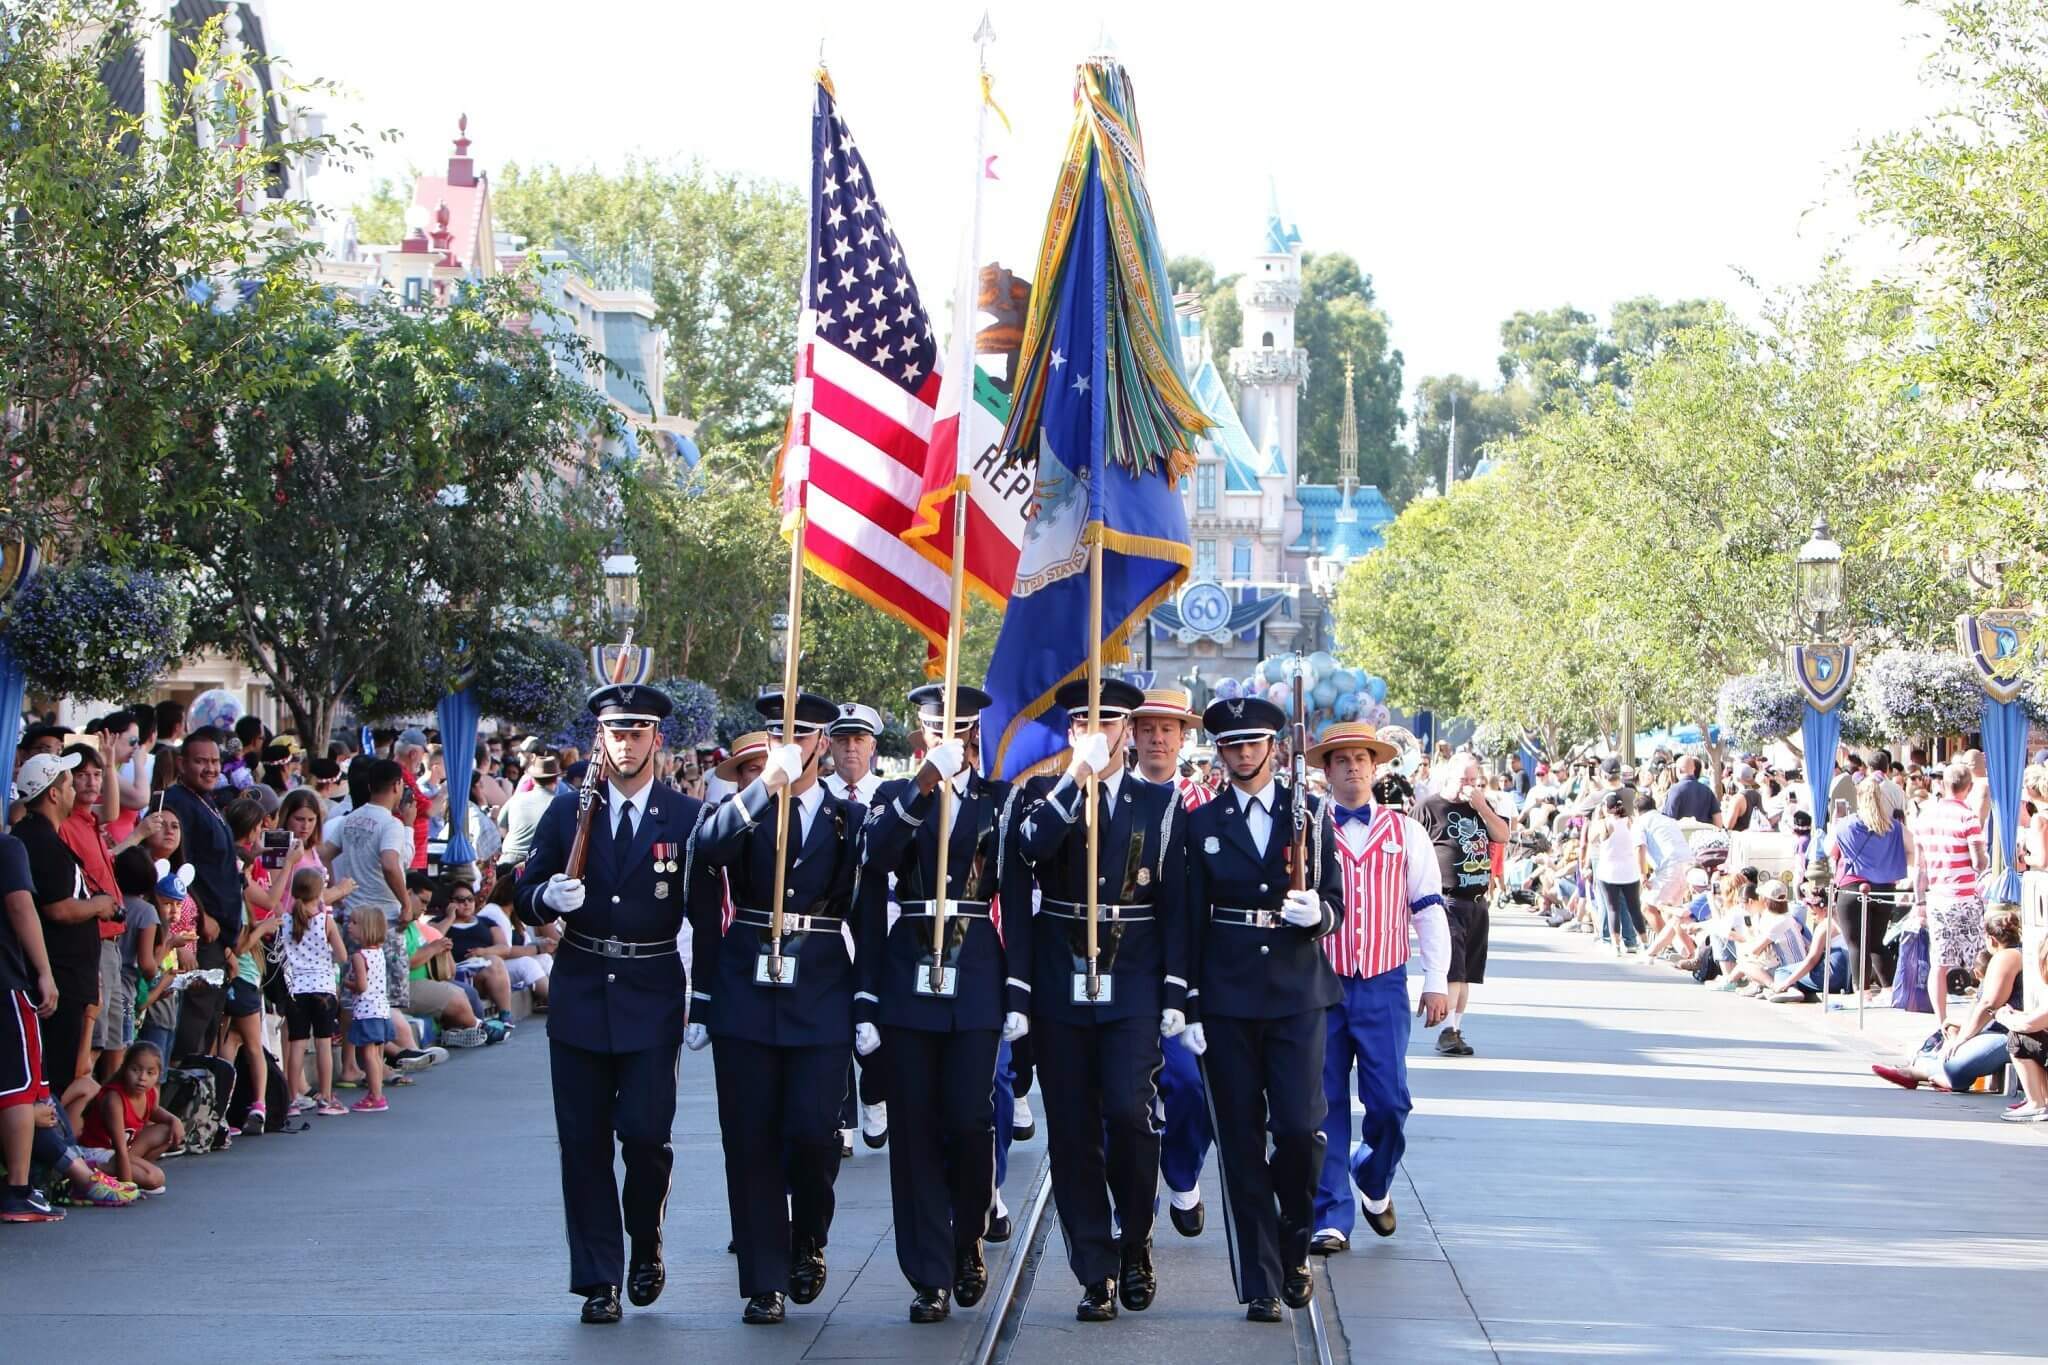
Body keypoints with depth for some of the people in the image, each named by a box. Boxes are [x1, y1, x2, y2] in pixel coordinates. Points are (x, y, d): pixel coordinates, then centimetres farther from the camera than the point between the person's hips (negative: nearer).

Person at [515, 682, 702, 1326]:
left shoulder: (686, 816, 0)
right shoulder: (568, 810, 6)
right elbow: (526, 895, 8)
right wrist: (549, 897, -15)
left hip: (653, 1000, -2)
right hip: (580, 998, 2)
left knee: (645, 1131, -9)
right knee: (583, 1142, 3)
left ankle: (646, 1247, 18)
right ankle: (598, 1279, 11)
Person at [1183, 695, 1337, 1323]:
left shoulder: (1309, 813, 7)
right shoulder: (1202, 824, 7)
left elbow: (1335, 902, 7)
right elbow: (1191, 919, 6)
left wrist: (1316, 913, -17)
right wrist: (1190, 1004, 1)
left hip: (1298, 993, 0)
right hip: (1228, 998, 0)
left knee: (1299, 1127, -11)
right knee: (1241, 1141, 1)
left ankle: (1293, 1245, 16)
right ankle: (1261, 1284, 6)